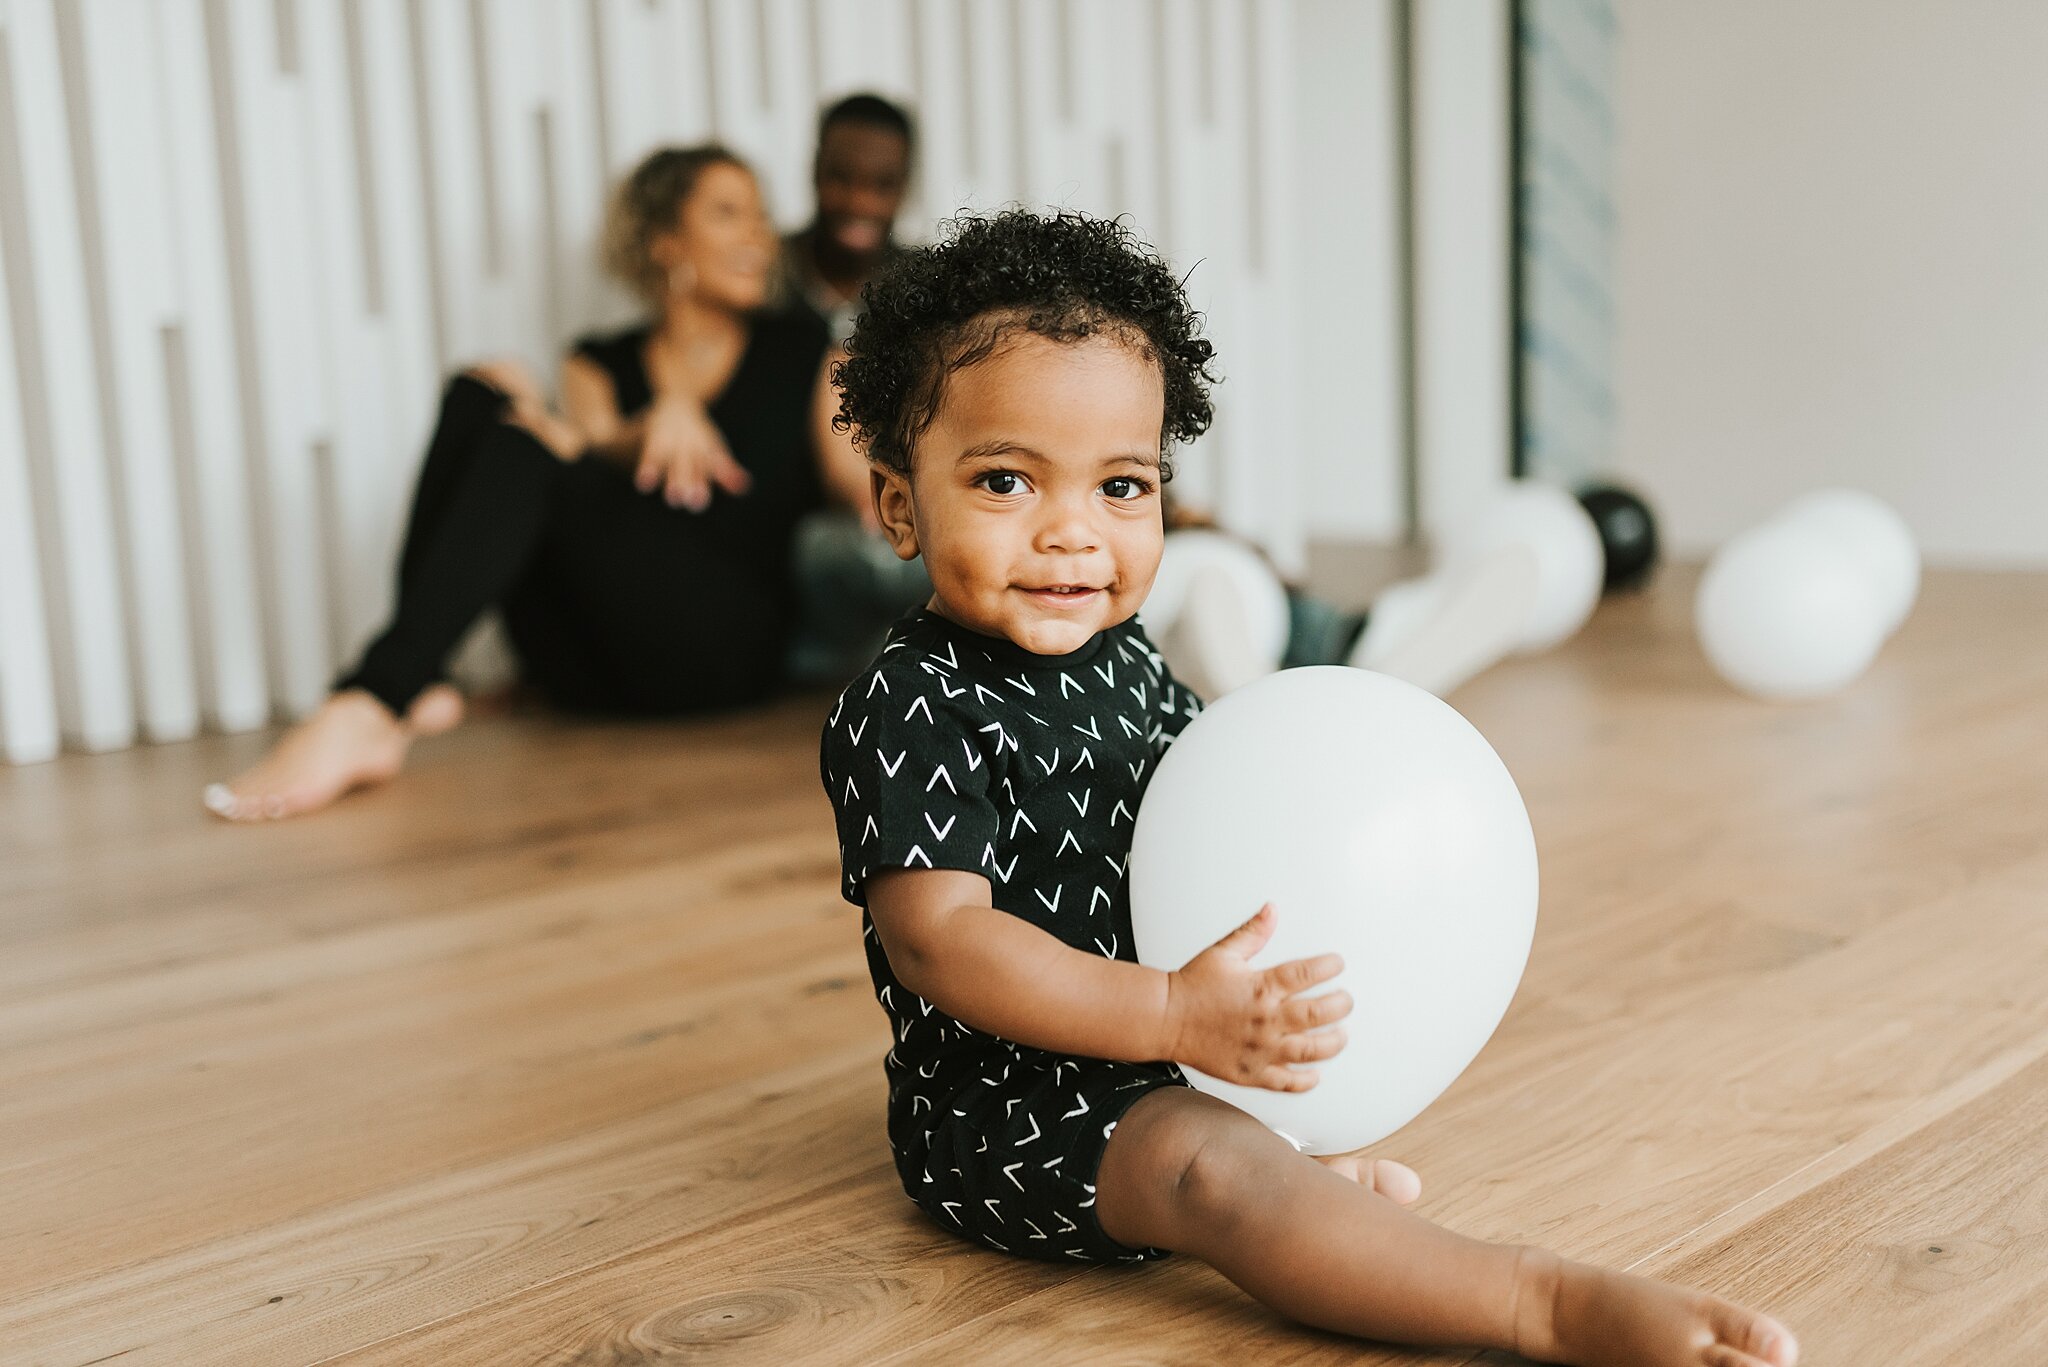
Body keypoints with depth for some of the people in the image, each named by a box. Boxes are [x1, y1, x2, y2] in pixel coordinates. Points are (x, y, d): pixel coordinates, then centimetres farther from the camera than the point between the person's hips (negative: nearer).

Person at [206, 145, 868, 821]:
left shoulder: (801, 352, 17)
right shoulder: (598, 365, 20)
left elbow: (859, 481, 4)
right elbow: (596, 449, -2)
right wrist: (660, 419, -22)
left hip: (727, 646, -3)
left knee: (523, 448, -25)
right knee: (478, 395, -14)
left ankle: (368, 711, -40)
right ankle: (411, 686, -25)